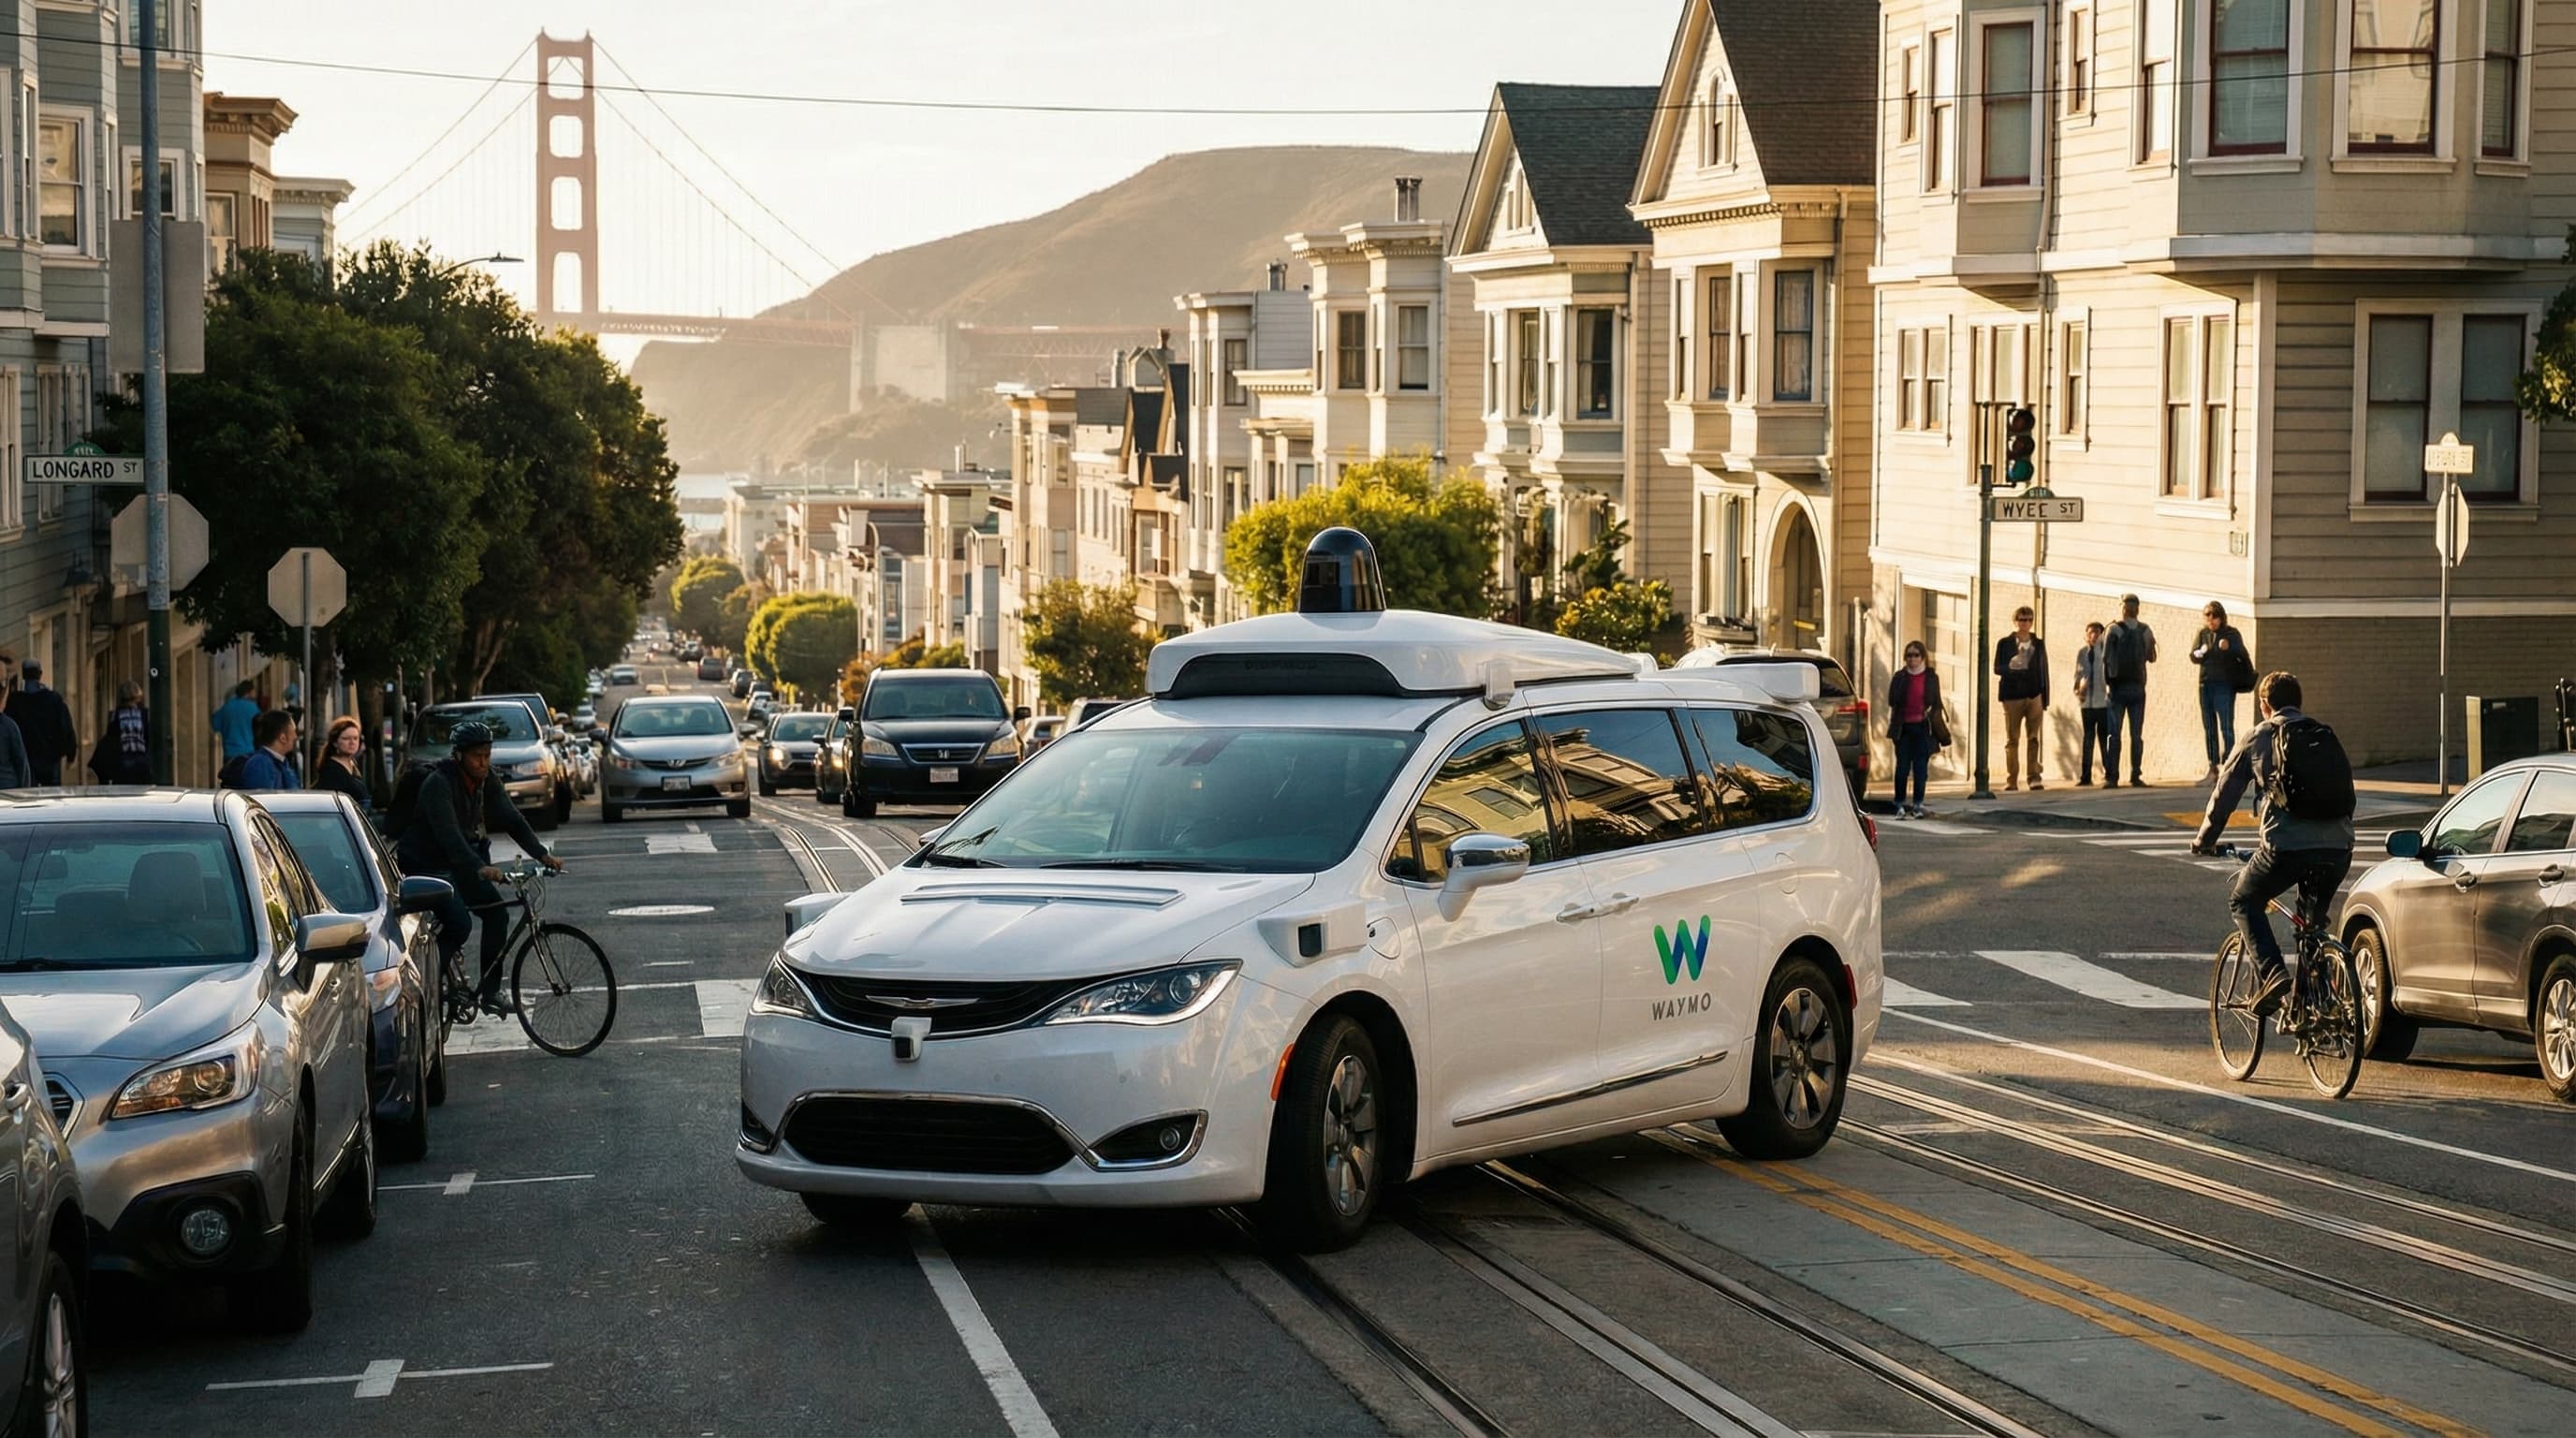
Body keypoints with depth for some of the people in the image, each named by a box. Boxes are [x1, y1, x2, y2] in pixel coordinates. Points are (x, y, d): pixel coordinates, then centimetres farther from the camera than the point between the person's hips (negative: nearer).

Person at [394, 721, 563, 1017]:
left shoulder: (486, 782, -1)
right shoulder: (439, 784, -25)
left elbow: (512, 820, -5)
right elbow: (448, 834, -37)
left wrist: (542, 855, -19)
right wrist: (479, 868, -50)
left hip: (459, 865, 7)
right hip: (425, 866, -7)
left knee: (497, 914, -5)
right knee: (460, 924, -22)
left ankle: (490, 992, 3)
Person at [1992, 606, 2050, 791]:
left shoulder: (2039, 645, 12)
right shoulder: (2005, 643, 7)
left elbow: (2044, 671, 12)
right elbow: (1997, 668, 2)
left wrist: (2045, 699, 6)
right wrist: (2010, 666, -20)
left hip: (2034, 696, 1)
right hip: (2012, 696, -1)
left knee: (2033, 738, -4)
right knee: (2012, 739, 0)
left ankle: (2034, 777, -6)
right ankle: (2011, 780, 1)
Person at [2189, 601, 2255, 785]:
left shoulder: (2231, 633, -4)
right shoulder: (2203, 633, 10)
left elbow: (2243, 656, -16)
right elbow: (2193, 656, 8)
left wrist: (2229, 648, -35)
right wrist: (2200, 653, -15)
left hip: (2225, 685, -5)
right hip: (2206, 684, 5)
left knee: (2226, 727, -10)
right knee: (2209, 729, 8)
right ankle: (2213, 769, 13)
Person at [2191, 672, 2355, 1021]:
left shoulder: (2259, 738, 9)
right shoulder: (2326, 737, 21)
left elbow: (2225, 792, 14)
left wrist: (2204, 840, 27)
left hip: (2286, 845, -4)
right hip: (2338, 847, 4)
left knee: (2244, 902, 17)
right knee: (2313, 920, 25)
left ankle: (2272, 973, -3)